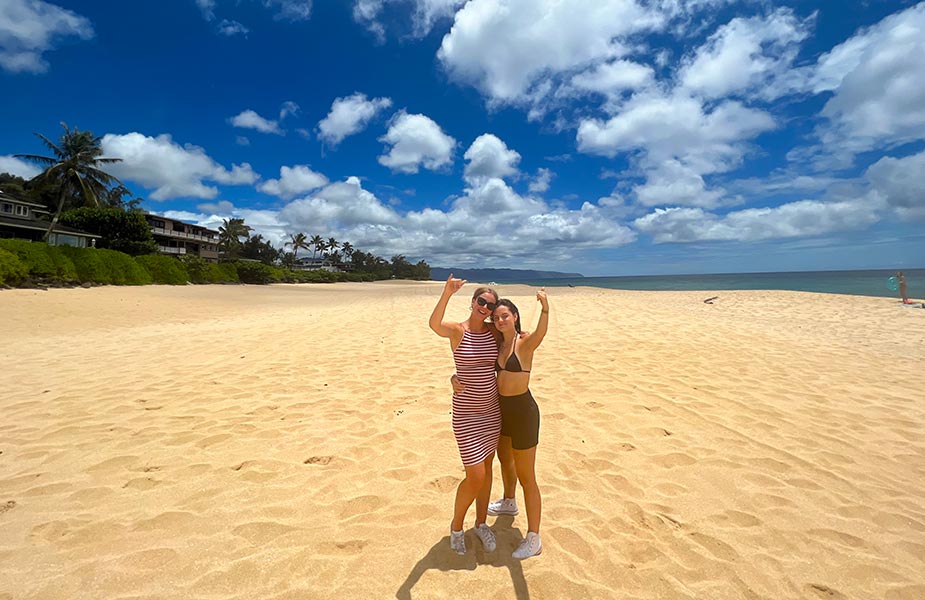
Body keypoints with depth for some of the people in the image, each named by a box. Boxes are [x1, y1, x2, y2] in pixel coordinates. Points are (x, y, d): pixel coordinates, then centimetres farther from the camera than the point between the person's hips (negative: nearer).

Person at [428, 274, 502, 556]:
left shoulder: (493, 332, 1)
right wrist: (447, 293, -47)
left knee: (487, 469, 17)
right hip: (466, 412, -5)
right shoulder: (456, 329, -12)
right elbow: (434, 324, -37)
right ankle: (456, 526, 27)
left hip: (492, 409, 5)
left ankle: (481, 523, 39)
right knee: (475, 476, -2)